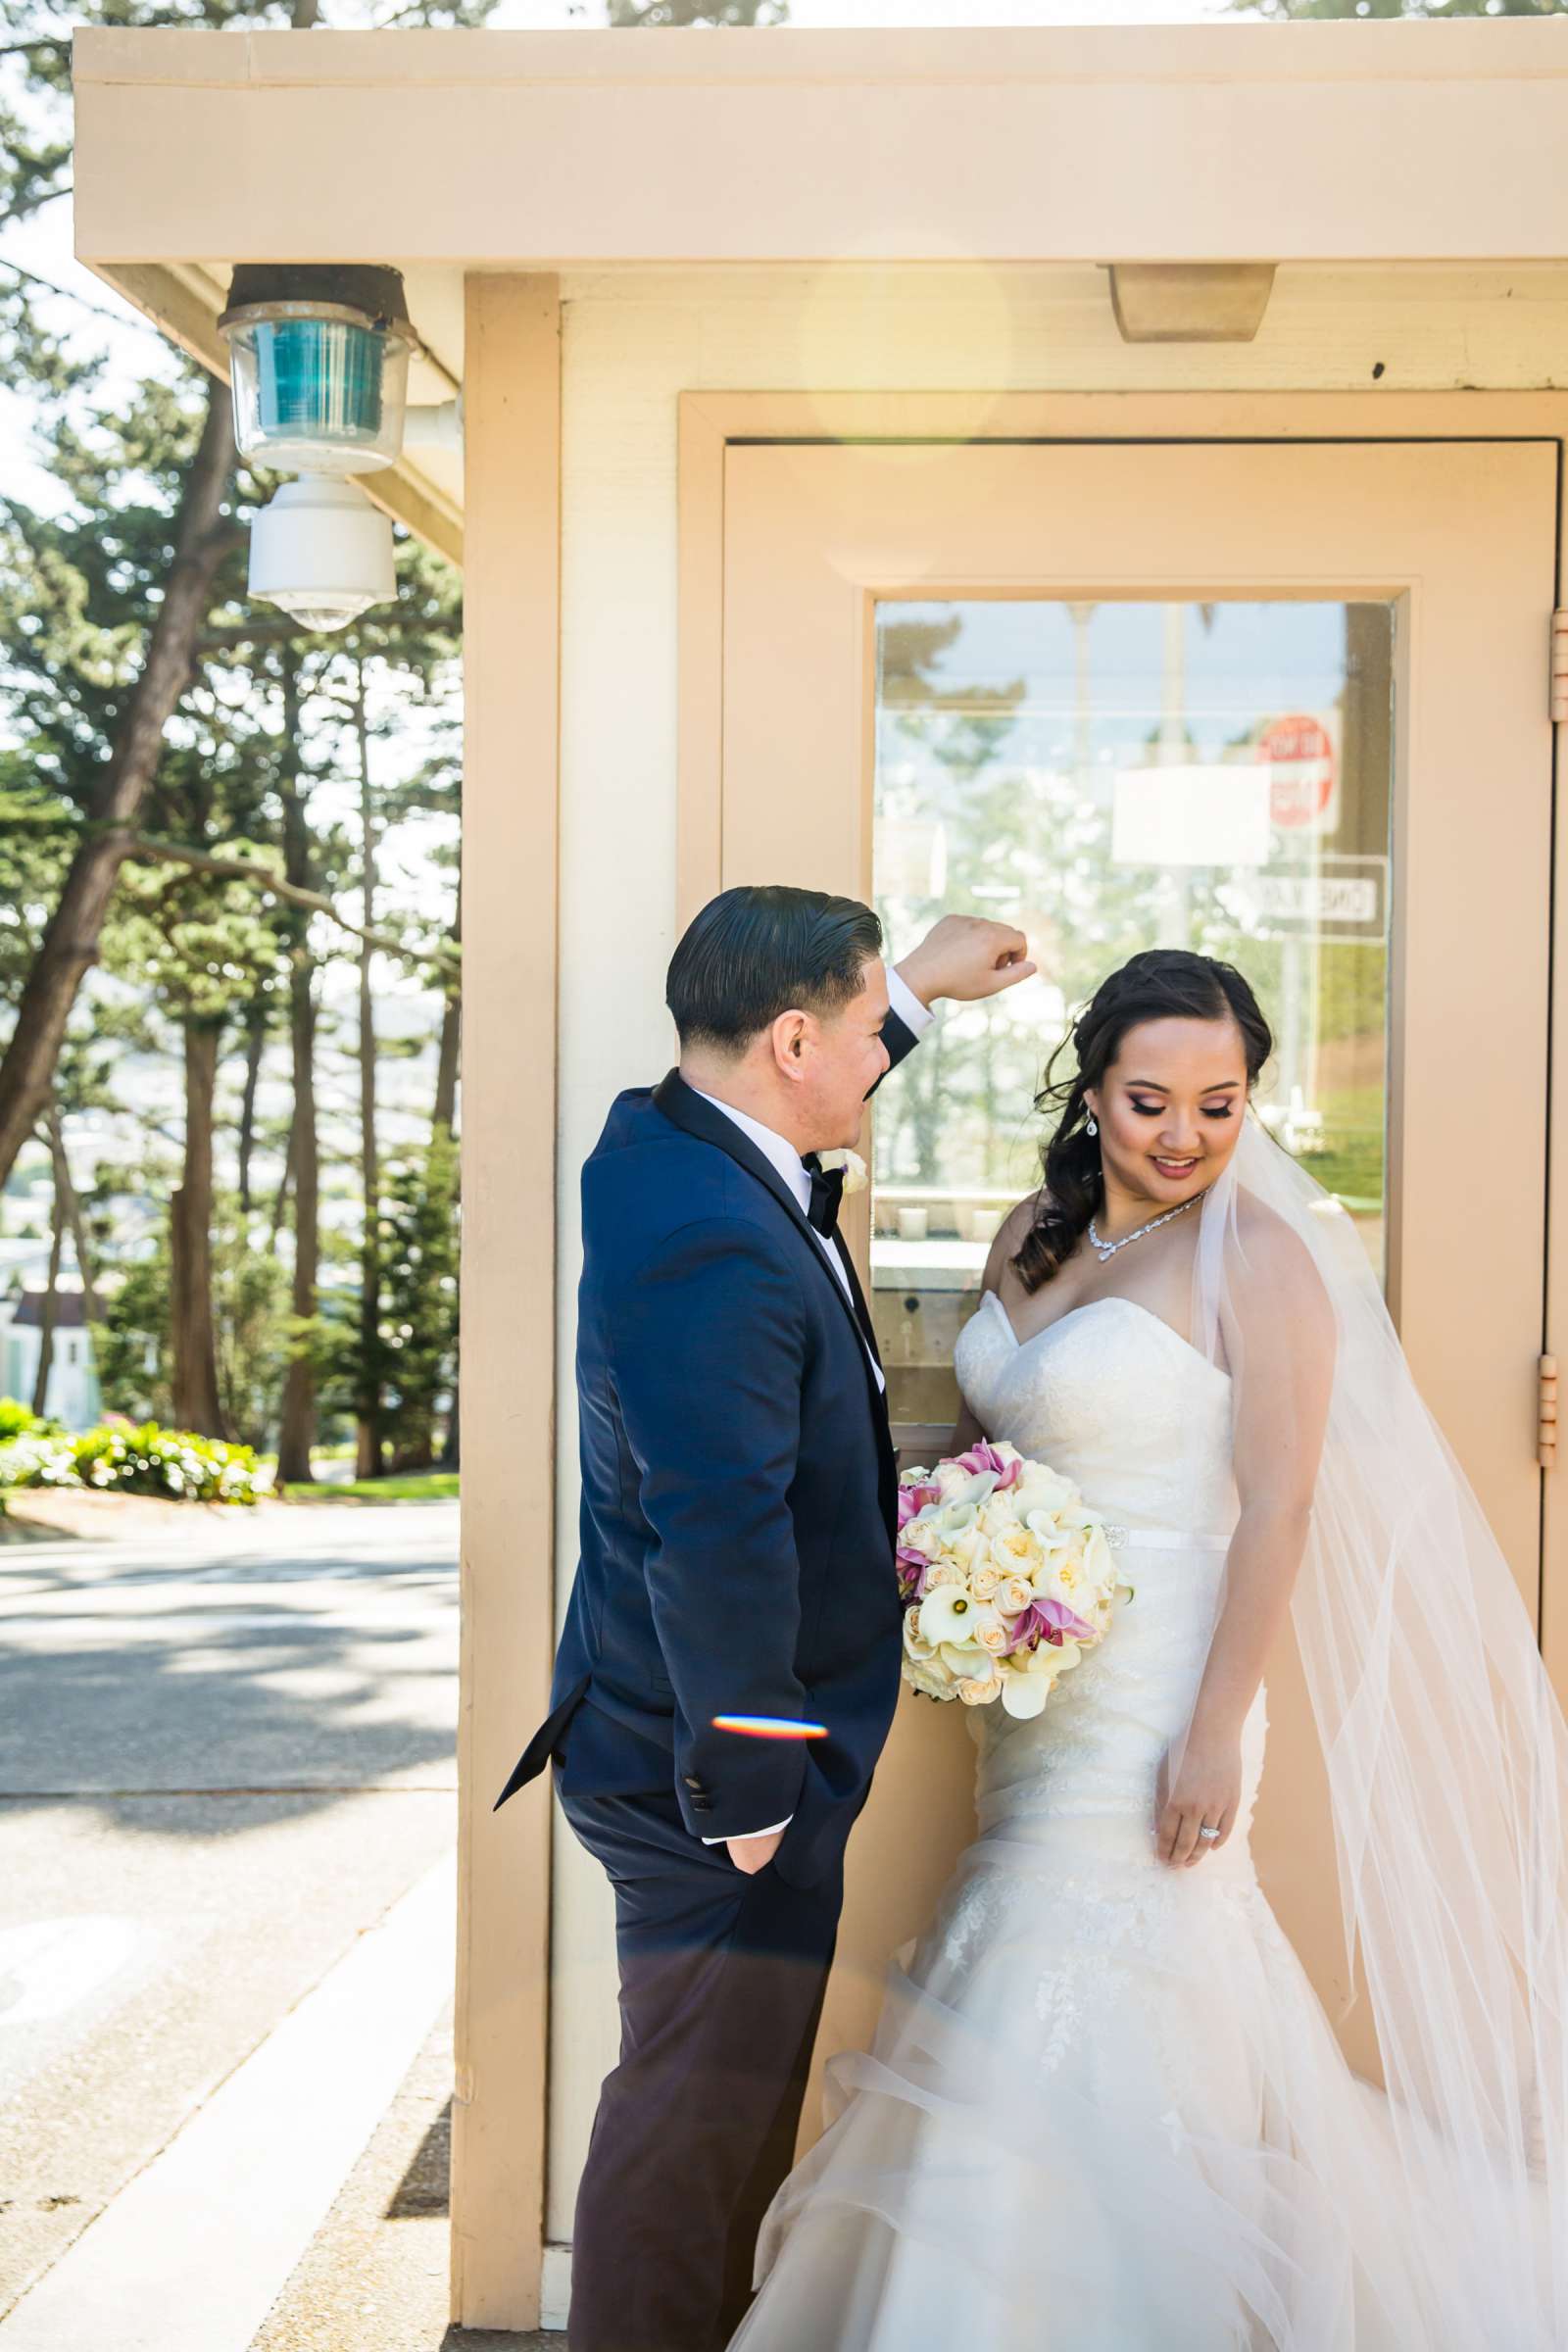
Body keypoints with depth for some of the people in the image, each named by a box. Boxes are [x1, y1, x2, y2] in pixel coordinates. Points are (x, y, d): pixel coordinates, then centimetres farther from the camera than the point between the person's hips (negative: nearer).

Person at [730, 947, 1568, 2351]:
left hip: (1151, 1704, -7)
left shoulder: (1258, 1258, -12)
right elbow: (983, 1435, 20)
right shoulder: (1034, 1237, 9)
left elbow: (1279, 1507, -16)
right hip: (1034, 1695, 7)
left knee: (1067, 2050, -3)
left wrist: (1216, 1732, -19)